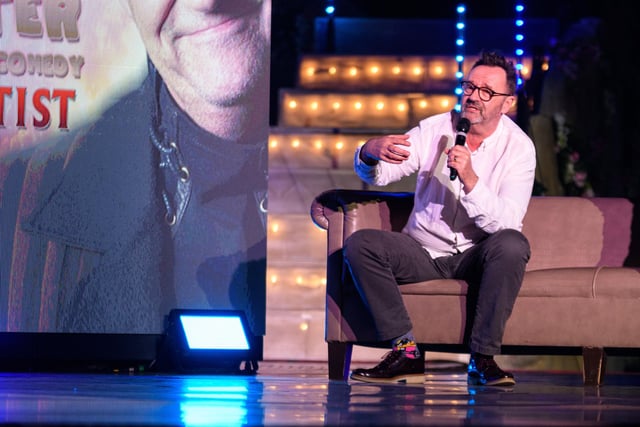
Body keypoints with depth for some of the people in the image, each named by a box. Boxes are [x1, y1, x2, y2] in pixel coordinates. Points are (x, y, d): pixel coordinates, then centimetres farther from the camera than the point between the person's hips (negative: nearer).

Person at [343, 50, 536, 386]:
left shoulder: (518, 147, -8)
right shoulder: (435, 129, -1)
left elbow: (505, 222, -20)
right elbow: (377, 175, -6)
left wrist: (470, 179, -34)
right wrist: (370, 153, -30)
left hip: (475, 258, -2)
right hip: (423, 252, 2)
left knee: (512, 245, -34)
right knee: (359, 245, -22)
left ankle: (482, 358, -26)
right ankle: (406, 352, -21)